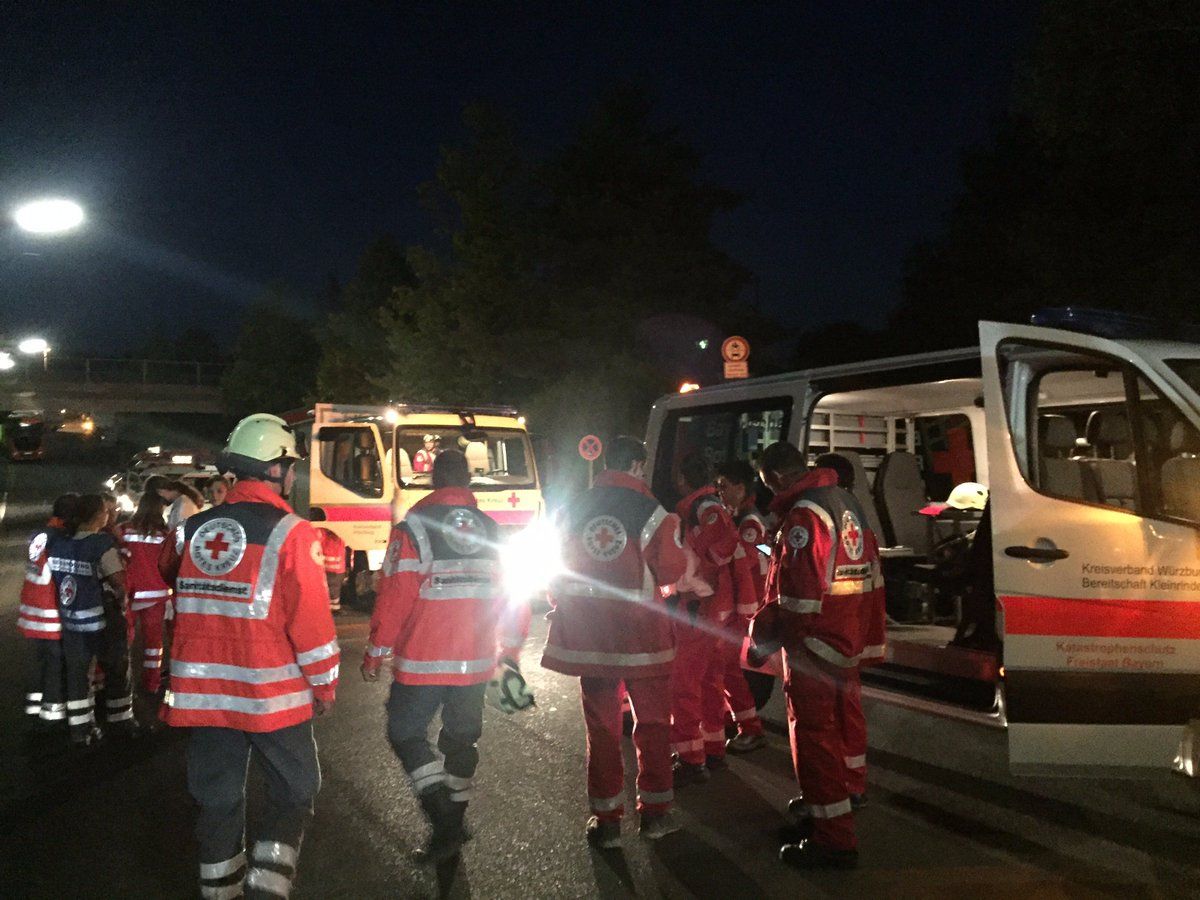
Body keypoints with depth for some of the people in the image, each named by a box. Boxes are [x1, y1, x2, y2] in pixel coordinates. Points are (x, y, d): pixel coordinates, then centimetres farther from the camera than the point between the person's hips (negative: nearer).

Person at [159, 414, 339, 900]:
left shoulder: (192, 528, 4)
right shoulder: (290, 533, -13)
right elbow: (311, 621, -14)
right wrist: (324, 684, -2)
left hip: (202, 692, 5)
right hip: (271, 695, -5)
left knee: (218, 797, 17)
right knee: (293, 790, 12)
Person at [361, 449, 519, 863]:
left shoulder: (413, 528, -10)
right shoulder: (490, 529, 5)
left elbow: (394, 597, -13)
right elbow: (500, 597, 11)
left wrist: (375, 654, -4)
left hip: (423, 662, -5)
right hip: (476, 661, 5)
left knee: (405, 733, 8)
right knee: (461, 739, 17)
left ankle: (445, 823, -3)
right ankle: (453, 825, 27)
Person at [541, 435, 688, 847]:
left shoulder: (573, 510, 2)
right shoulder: (651, 511, -10)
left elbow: (558, 571, 9)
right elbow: (671, 570, -8)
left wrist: (562, 608, 23)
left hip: (589, 634, 3)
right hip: (641, 634, -2)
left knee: (601, 725, 11)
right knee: (652, 721, 14)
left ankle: (606, 819, 16)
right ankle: (655, 812, 23)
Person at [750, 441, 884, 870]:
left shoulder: (804, 514, -20)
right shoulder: (846, 502, 11)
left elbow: (797, 593, -25)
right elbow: (870, 575, 17)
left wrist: (764, 636, -13)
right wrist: (864, 636, 24)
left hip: (814, 648, -10)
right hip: (847, 642, 10)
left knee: (814, 738, -1)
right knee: (833, 729, 20)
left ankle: (833, 840, 6)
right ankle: (823, 813, 35)